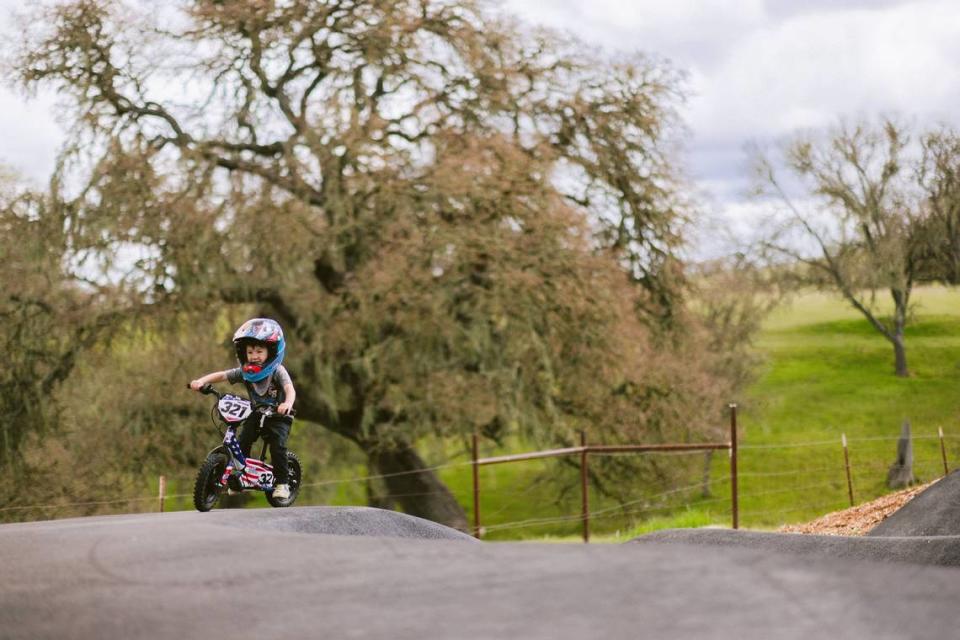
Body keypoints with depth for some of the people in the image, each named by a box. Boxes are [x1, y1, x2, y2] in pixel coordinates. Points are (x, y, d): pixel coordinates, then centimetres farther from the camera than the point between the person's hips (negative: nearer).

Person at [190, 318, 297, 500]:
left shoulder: (277, 371, -22)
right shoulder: (244, 372, -10)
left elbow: (290, 389, -37)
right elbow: (221, 375, -14)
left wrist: (288, 403, -60)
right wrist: (201, 381, -31)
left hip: (277, 415, -4)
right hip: (256, 414, 4)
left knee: (277, 445, -22)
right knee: (242, 442, -14)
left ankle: (282, 483, -8)